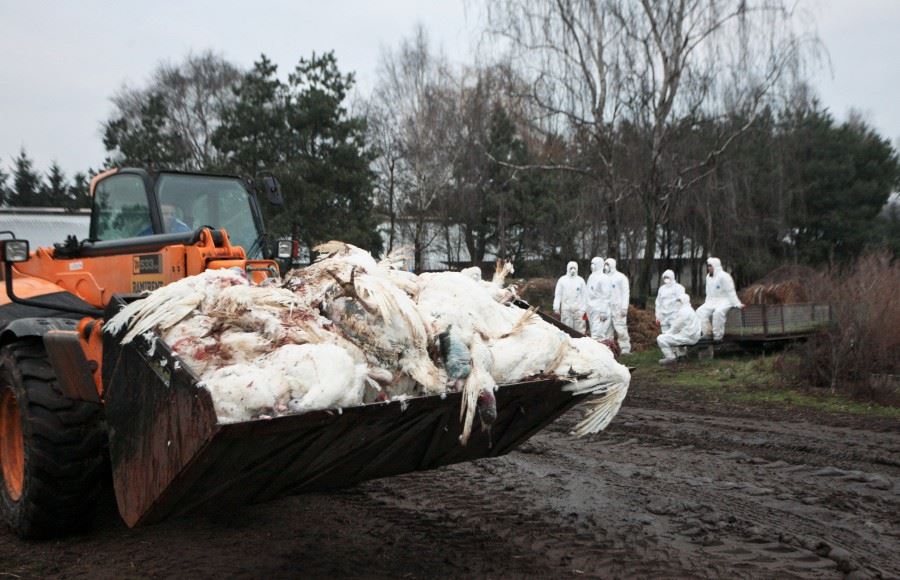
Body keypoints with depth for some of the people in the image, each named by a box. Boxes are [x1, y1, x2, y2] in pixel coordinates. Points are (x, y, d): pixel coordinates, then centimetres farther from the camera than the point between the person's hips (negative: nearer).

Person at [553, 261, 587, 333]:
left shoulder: (580, 280, 5)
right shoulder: (562, 280, 5)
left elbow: (584, 295, 5)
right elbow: (558, 295, 5)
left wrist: (584, 309, 0)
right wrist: (556, 308, 0)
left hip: (578, 309, 0)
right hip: (566, 309, 0)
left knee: (579, 330, -1)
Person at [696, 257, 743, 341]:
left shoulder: (724, 276, -12)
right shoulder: (708, 277, 13)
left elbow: (730, 292, -14)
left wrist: (737, 304, -19)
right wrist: (707, 303, 9)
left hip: (724, 300, -7)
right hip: (712, 301, 7)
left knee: (718, 312, -37)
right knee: (700, 311, -17)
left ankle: (718, 336, -28)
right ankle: (705, 334, -16)